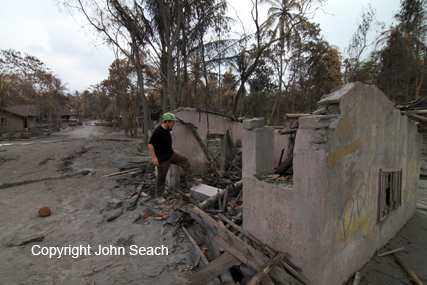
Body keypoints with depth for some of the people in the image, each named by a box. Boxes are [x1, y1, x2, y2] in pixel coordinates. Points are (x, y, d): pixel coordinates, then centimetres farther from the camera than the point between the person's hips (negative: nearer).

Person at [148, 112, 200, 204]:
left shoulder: (168, 130, 3)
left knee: (185, 161, 4)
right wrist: (154, 158, -23)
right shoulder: (158, 131, -22)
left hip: (171, 155, 8)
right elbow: (150, 145, -22)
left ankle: (190, 180, 12)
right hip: (162, 159, -8)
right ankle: (159, 196, 23)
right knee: (161, 177, 5)